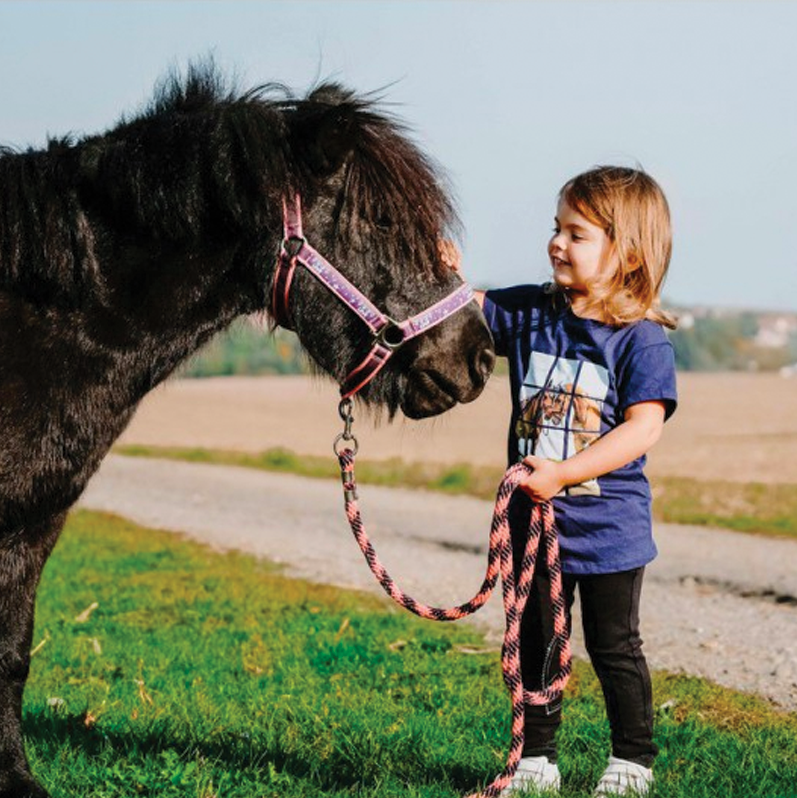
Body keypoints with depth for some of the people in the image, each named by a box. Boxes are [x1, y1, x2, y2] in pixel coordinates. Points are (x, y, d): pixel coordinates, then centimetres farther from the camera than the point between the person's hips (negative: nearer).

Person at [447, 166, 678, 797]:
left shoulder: (642, 339, -13)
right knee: (536, 645, 13)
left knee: (613, 648, 7)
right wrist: (447, 275, -19)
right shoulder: (529, 312, 2)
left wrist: (562, 474, -25)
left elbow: (642, 429, -20)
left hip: (608, 530, -4)